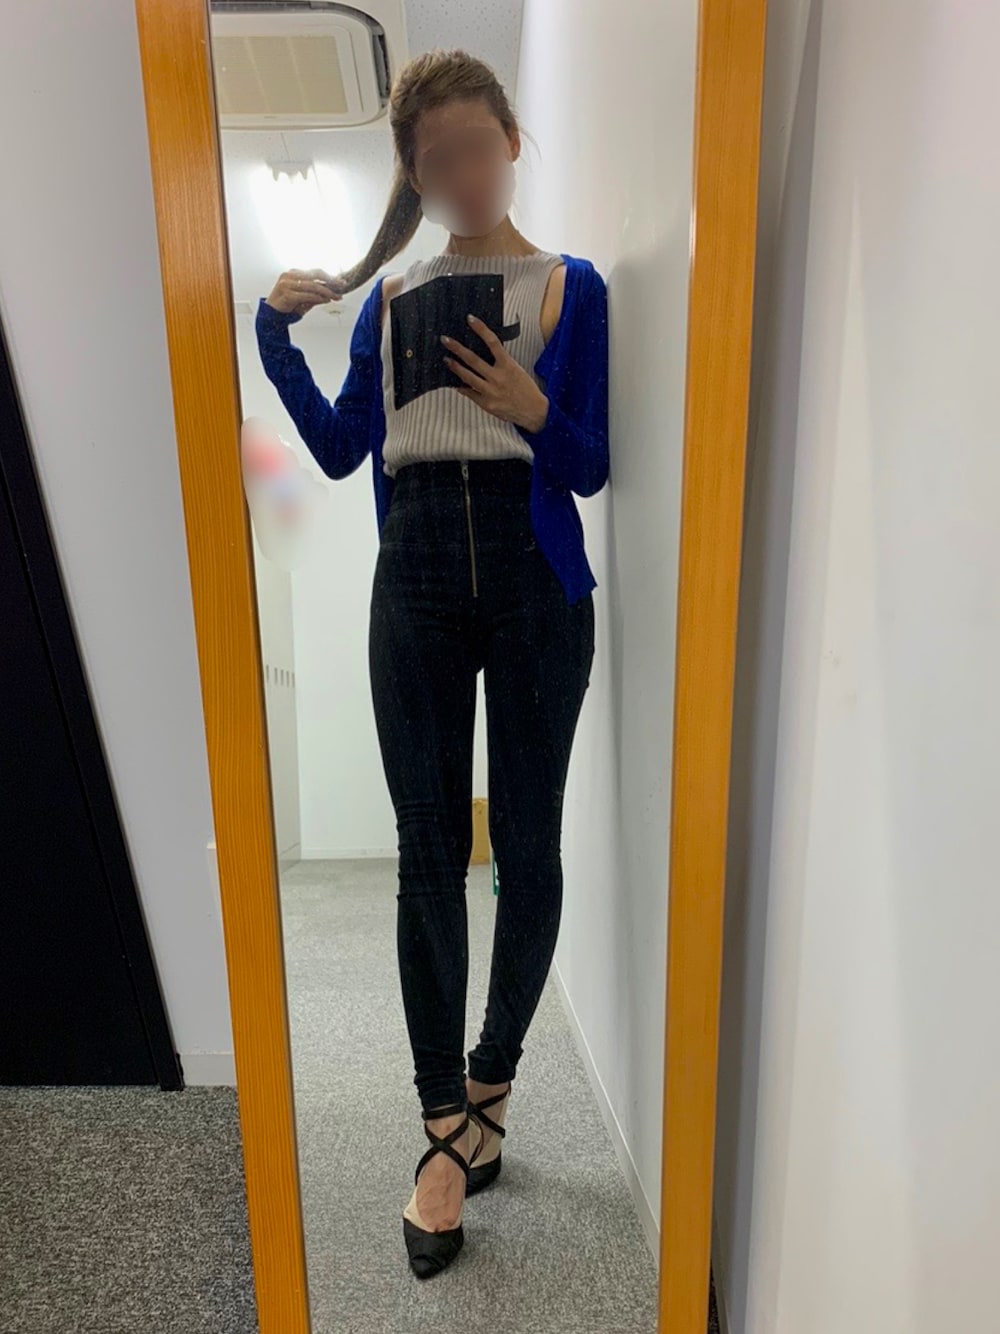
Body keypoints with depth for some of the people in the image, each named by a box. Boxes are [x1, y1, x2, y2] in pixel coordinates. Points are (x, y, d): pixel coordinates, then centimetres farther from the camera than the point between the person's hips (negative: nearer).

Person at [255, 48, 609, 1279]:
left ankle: (486, 1085, 26)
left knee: (527, 843, 4)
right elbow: (339, 450, 10)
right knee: (428, 851, 0)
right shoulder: (389, 296, 17)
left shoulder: (570, 286, 8)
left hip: (534, 581, -2)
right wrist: (278, 335, 1)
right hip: (416, 580, 2)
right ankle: (452, 1126, 13)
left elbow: (591, 470, 2)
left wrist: (533, 410, -17)